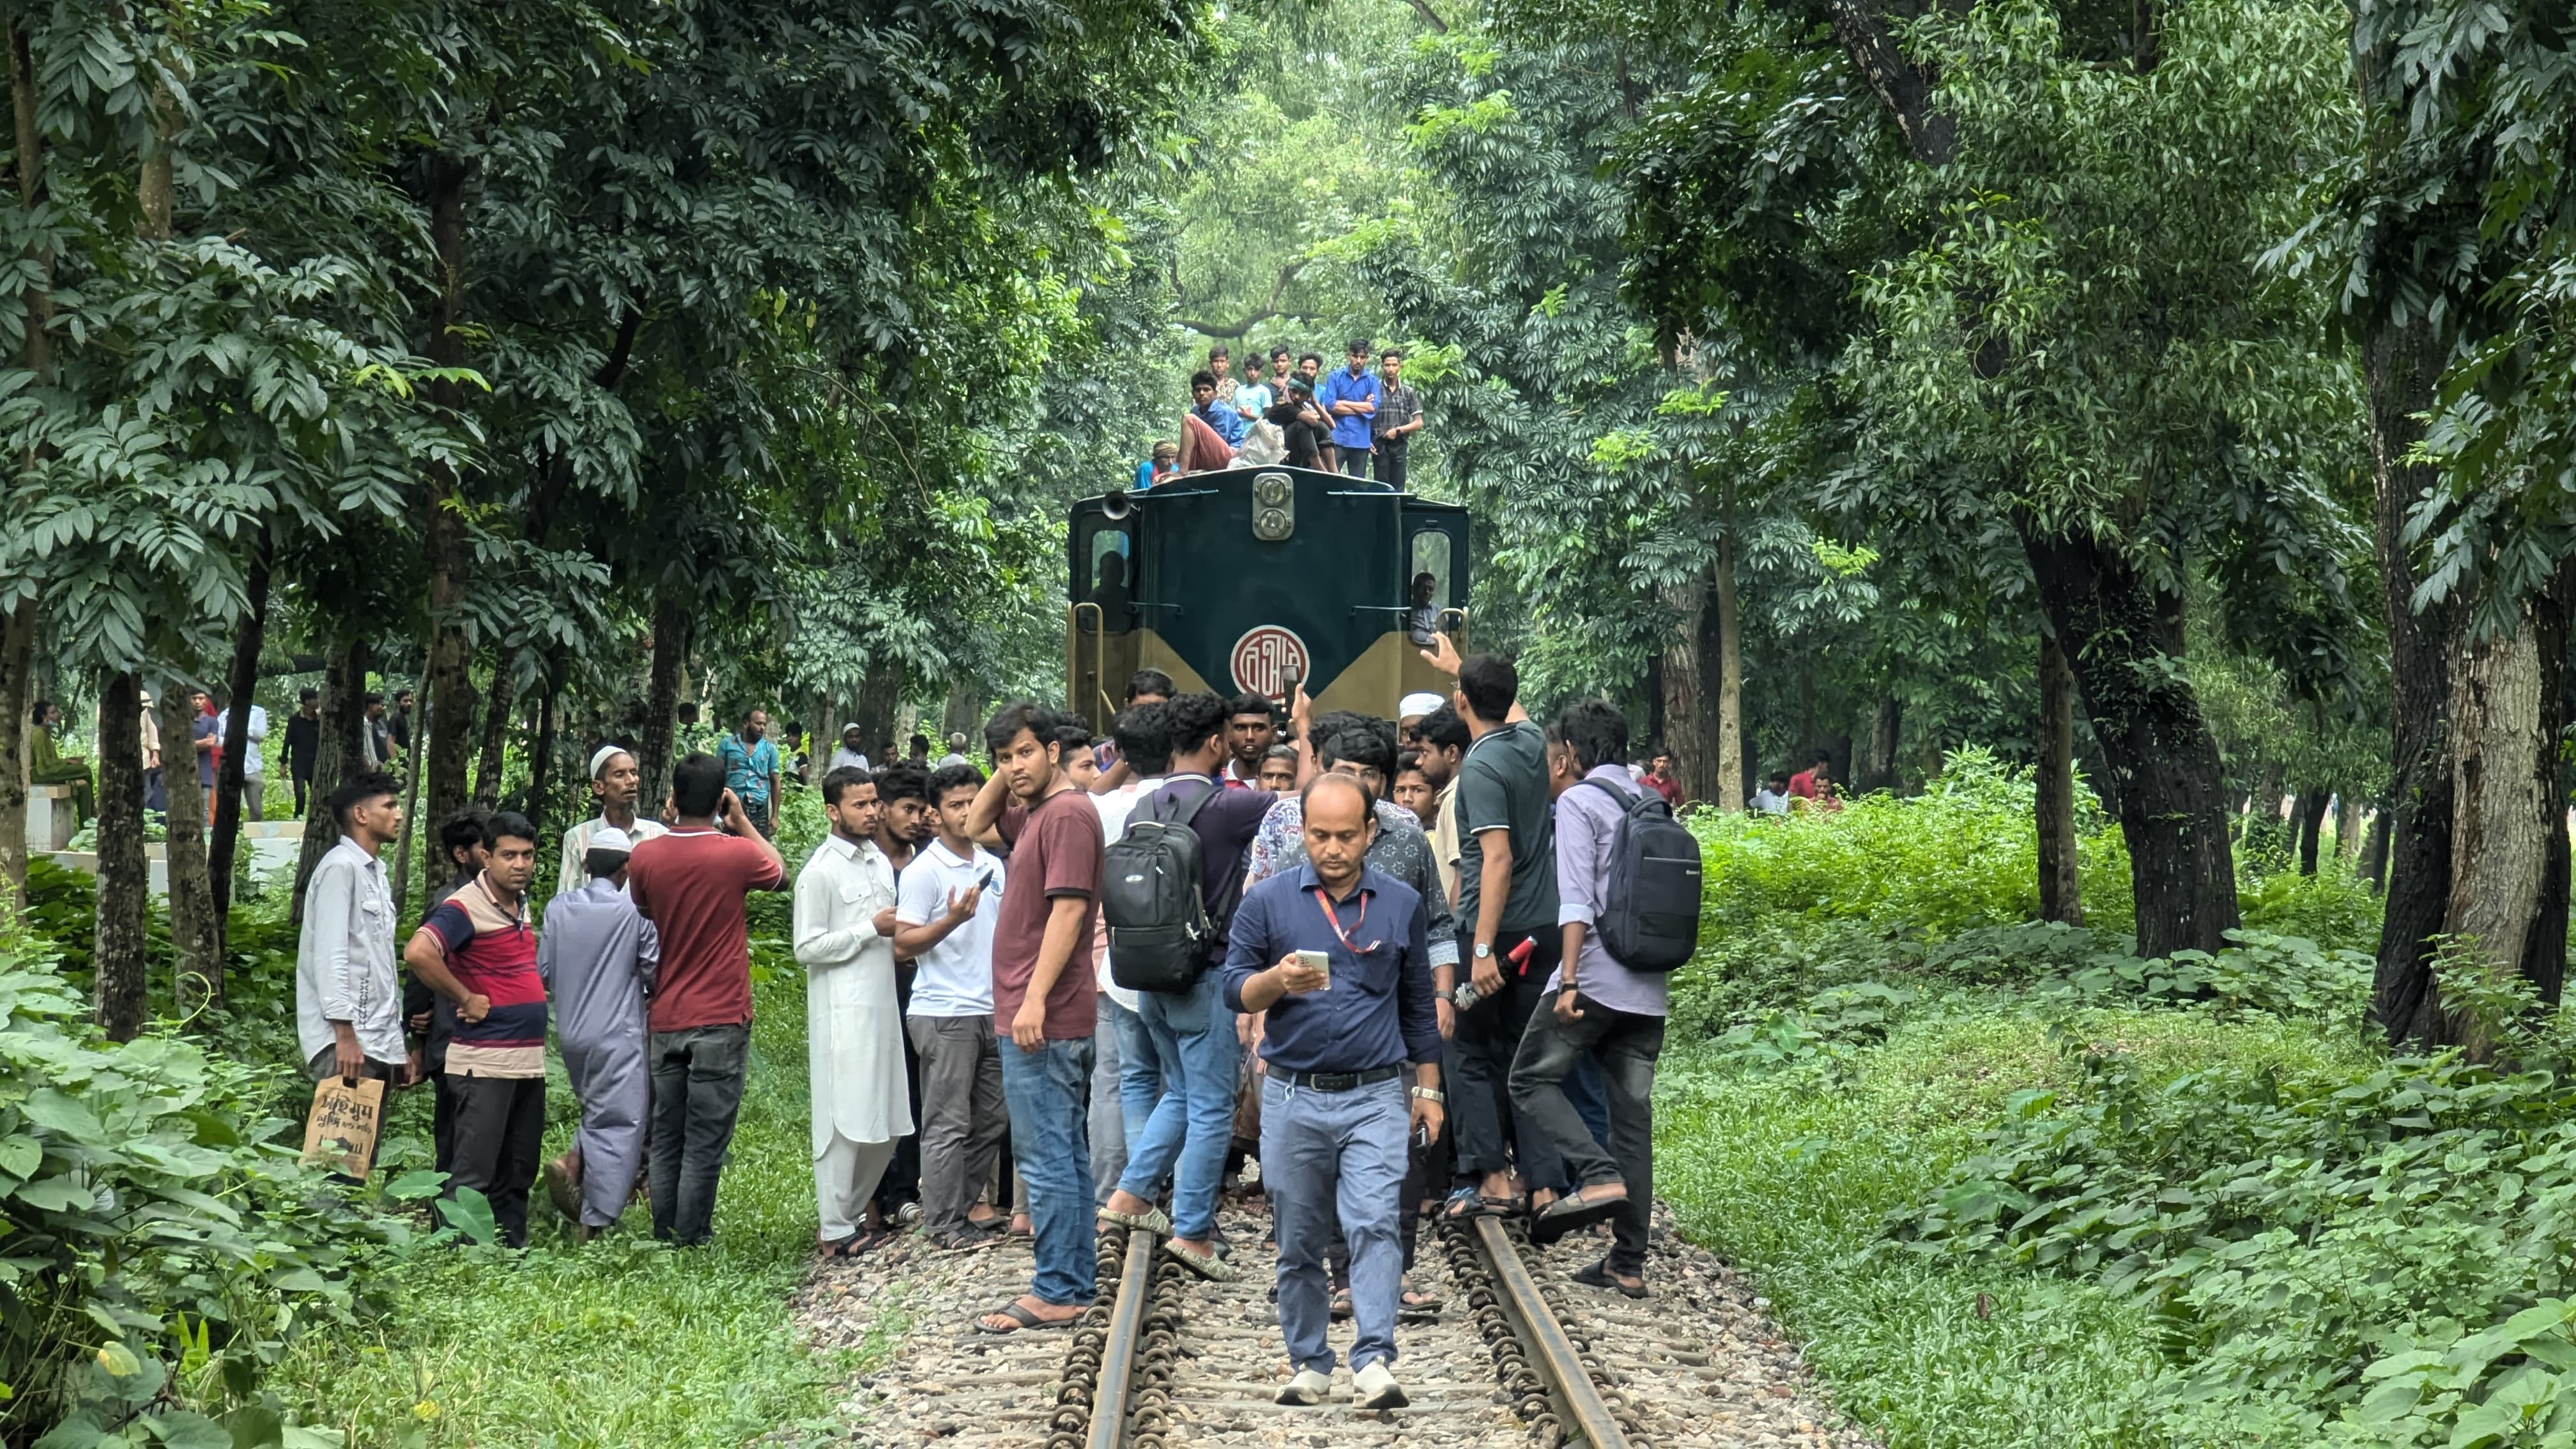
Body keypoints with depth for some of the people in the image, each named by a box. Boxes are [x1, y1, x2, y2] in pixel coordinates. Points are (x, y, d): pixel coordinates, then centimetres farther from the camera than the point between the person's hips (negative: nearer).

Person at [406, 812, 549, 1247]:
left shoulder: (521, 904, 13)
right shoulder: (466, 907, -13)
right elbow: (418, 953, -30)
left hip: (529, 1059, 9)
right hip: (484, 1060, -9)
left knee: (517, 1174, 15)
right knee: (473, 1177, -7)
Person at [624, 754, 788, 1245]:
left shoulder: (644, 856, -4)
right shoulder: (737, 854, -11)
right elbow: (781, 873, 11)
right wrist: (743, 824, 15)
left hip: (664, 1020, 4)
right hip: (720, 1020, -3)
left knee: (665, 1139, 12)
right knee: (705, 1144, 0)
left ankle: (664, 1239, 16)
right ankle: (691, 1243, 1)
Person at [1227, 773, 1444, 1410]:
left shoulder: (1402, 904, 6)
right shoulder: (1268, 901, 1)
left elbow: (1418, 1004, 15)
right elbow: (1235, 989, 2)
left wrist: (1428, 1088, 16)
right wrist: (1278, 982, -19)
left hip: (1376, 1097, -1)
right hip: (1292, 1098, 1)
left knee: (1374, 1226, -15)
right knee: (1299, 1242, 7)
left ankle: (1375, 1360, -18)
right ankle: (1310, 1363, 17)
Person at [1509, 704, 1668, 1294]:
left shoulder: (1578, 801, -4)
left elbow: (1577, 900, -13)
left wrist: (1569, 980, -16)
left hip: (1596, 978, -7)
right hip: (1648, 987, 7)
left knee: (1533, 1078, 8)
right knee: (1632, 1112, 7)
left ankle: (1599, 1175, -14)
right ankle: (1629, 1262, 6)